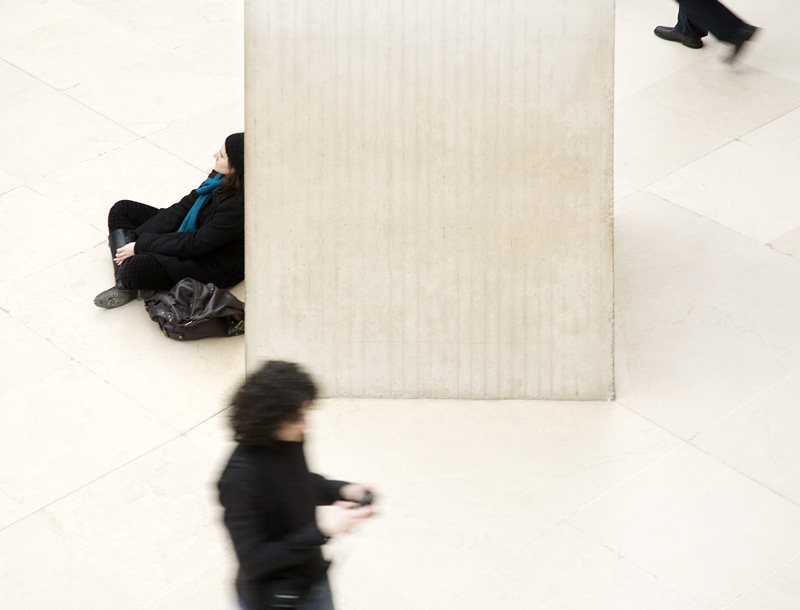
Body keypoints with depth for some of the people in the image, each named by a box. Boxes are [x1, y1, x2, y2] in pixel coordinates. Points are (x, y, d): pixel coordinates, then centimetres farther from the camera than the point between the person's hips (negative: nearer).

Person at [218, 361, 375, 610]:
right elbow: (252, 561, -29)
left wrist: (341, 490, -7)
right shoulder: (240, 479, -32)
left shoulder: (290, 442, -10)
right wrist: (321, 530, -34)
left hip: (313, 579, 7)